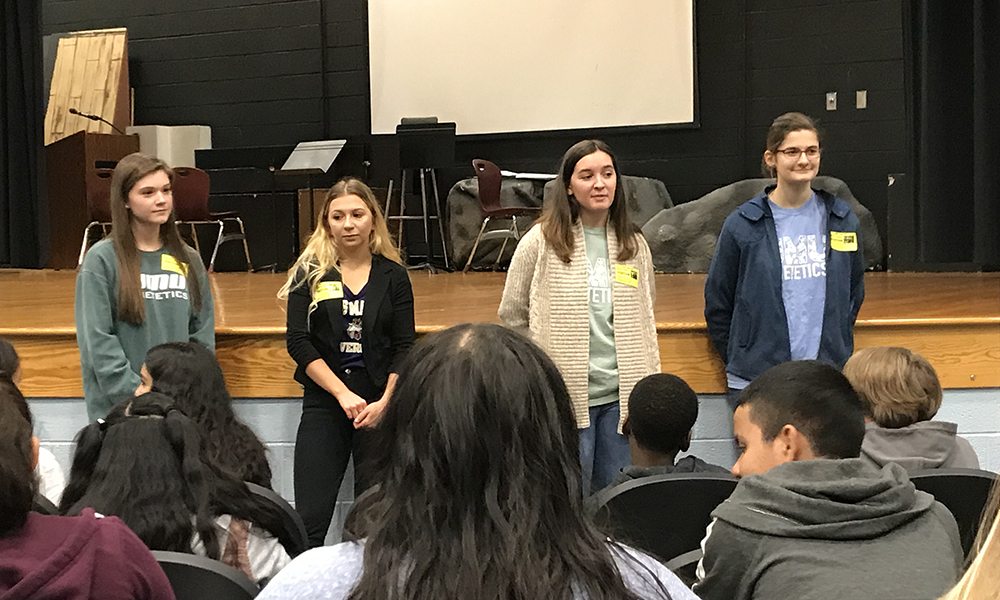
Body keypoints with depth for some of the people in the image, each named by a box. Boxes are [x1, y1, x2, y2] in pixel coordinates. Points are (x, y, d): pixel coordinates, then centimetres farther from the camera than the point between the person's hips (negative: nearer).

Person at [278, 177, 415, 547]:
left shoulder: (393, 275, 6)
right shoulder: (309, 273, 4)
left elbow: (405, 347, 3)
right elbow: (298, 342, -4)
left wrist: (384, 402, -11)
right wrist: (344, 395, -13)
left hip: (380, 404, 1)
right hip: (324, 404, 0)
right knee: (309, 521, -5)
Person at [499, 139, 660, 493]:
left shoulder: (634, 245, 9)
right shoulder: (542, 241, -5)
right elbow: (513, 316, 2)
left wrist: (650, 393, 12)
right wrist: (548, 364, 2)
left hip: (621, 397, 4)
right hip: (566, 395, -4)